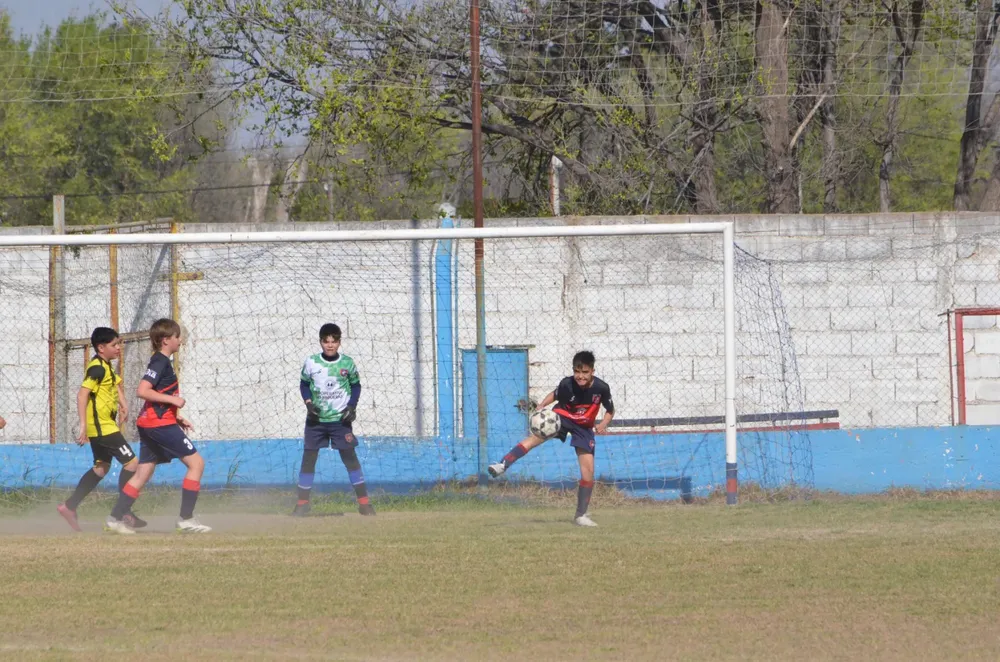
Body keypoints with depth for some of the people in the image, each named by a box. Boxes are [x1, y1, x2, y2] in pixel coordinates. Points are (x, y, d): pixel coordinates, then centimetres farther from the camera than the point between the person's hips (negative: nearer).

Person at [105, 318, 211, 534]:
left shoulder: (162, 362, 19)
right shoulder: (161, 362, -12)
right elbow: (142, 391, -22)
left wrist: (177, 418, 20)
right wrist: (173, 400, -18)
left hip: (149, 425, 10)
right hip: (160, 424, -10)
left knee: (143, 473, 10)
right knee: (196, 462, -7)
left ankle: (115, 518, 7)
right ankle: (186, 519, -11)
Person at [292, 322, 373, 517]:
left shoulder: (347, 363, -4)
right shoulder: (311, 362, -3)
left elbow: (356, 385, 7)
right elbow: (304, 384, 8)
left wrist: (352, 406, -7)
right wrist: (309, 403, -8)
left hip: (341, 419, -1)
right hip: (316, 419, 1)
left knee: (350, 457, -5)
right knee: (308, 458, 2)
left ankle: (364, 502, -1)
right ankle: (302, 503, 11)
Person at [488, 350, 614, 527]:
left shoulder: (601, 388, -21)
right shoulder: (567, 384, -22)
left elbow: (610, 411, -4)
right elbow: (555, 395, 0)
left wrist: (603, 424, -24)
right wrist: (541, 406, -18)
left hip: (584, 426, 2)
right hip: (563, 416, -2)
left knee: (588, 471, -4)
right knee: (535, 437, -32)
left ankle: (581, 515, 10)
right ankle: (502, 465, -42)